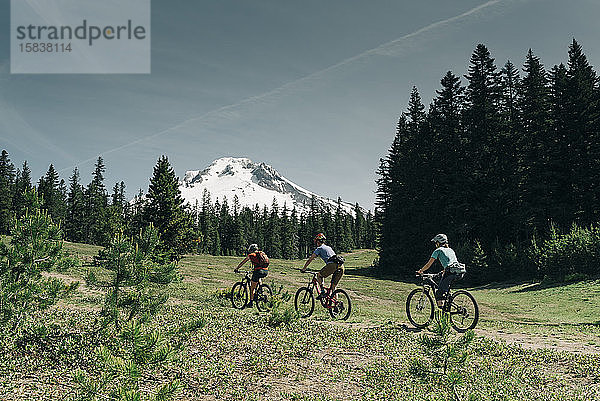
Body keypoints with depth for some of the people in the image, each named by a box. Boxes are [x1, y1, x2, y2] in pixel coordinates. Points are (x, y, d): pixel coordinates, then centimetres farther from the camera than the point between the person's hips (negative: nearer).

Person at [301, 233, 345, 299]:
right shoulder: (329, 247, 34)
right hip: (341, 265, 7)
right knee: (334, 285, 15)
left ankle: (323, 291, 1)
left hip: (332, 264, -7)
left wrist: (303, 269, 26)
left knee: (319, 275, 13)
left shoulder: (319, 249, 13)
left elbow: (310, 260, 15)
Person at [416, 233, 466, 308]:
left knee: (439, 293, 0)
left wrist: (420, 271, 20)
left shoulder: (438, 250, 9)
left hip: (451, 272, -7)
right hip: (460, 272, 7)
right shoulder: (450, 250, 28)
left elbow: (428, 264, 8)